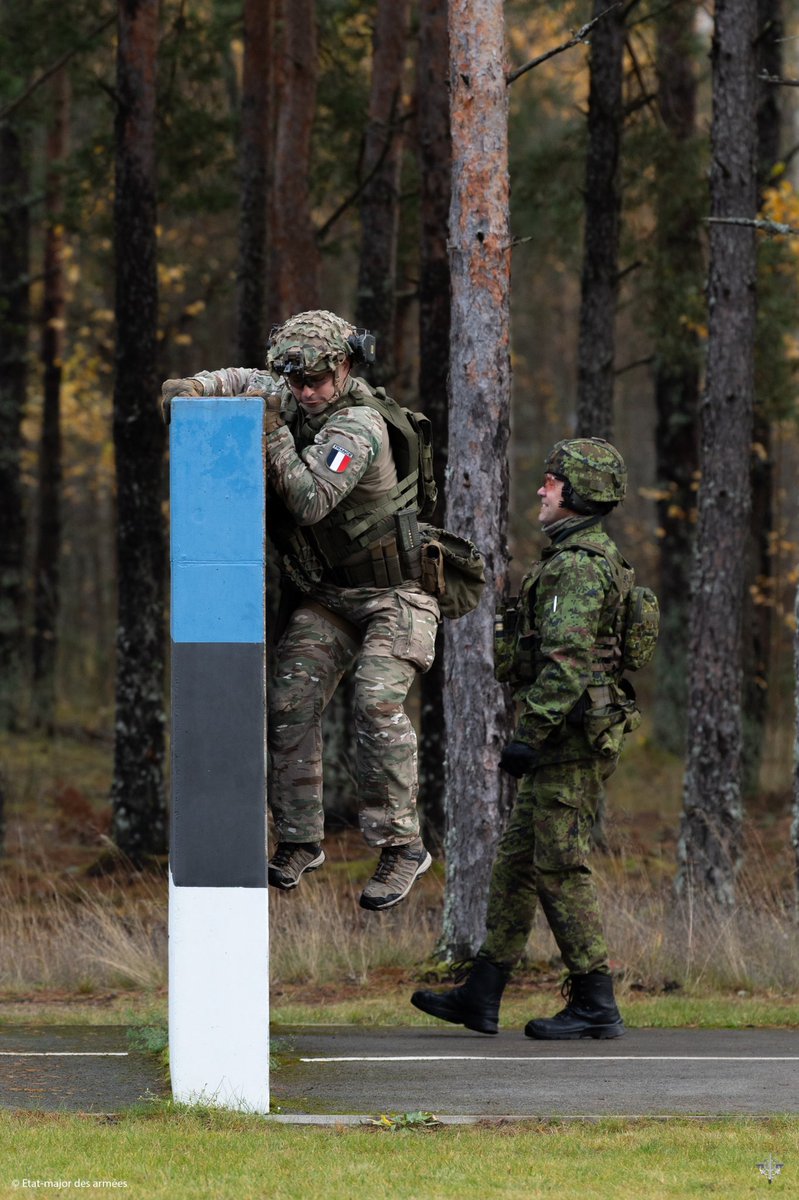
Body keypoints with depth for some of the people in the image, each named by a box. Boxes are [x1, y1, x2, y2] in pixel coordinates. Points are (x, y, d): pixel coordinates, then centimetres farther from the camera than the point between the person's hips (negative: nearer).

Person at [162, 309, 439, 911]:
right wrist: (194, 388, -3)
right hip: (326, 596, 8)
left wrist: (274, 436, -34)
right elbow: (243, 381, 17)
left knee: (378, 702, -24)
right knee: (291, 701, -3)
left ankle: (401, 845, -19)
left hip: (393, 595, -8)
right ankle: (300, 840, 7)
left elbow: (310, 501, -34)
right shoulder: (298, 400, 0)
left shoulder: (360, 426, -25)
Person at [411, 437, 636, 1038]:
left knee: (560, 865, -8)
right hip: (569, 740, 10)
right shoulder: (592, 559, 18)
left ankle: (596, 1004, -6)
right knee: (516, 860, 12)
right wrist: (538, 736, 27)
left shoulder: (576, 565, -16)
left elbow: (566, 660, -24)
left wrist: (530, 735, -24)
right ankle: (481, 996, 14)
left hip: (570, 739, -10)